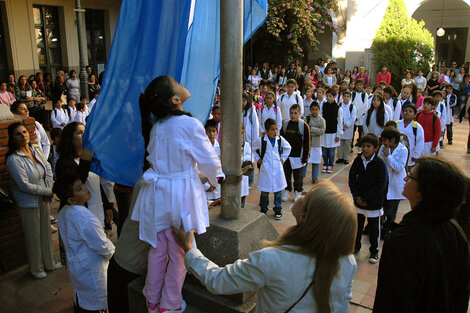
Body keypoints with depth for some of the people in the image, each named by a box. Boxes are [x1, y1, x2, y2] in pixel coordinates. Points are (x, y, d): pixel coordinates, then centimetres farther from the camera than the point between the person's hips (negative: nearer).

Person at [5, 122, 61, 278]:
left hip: (43, 199, 6)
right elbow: (24, 185, -22)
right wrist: (47, 191, -15)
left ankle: (49, 263, 36)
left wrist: (49, 188, -6)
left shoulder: (35, 149, -1)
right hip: (28, 203, -6)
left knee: (46, 231, 18)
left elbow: (48, 168, 7)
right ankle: (36, 268, 29)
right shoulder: (13, 159, -20)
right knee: (33, 236, 9)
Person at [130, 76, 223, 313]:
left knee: (157, 249, 18)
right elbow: (208, 159, -6)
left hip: (157, 192, 6)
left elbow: (153, 157, 11)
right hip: (182, 194, -6)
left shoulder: (155, 127, 2)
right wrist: (217, 177, 13)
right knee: (180, 252, 10)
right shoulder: (189, 125, -15)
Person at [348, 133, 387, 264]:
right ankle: (356, 247, 35)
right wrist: (356, 196, -8)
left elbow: (380, 186, -16)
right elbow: (352, 178, 2)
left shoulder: (380, 164, -16)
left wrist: (365, 198, -16)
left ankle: (374, 251, 30)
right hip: (358, 201, 4)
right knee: (357, 225, 15)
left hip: (374, 203, -3)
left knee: (374, 229, 11)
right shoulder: (358, 160, -4)